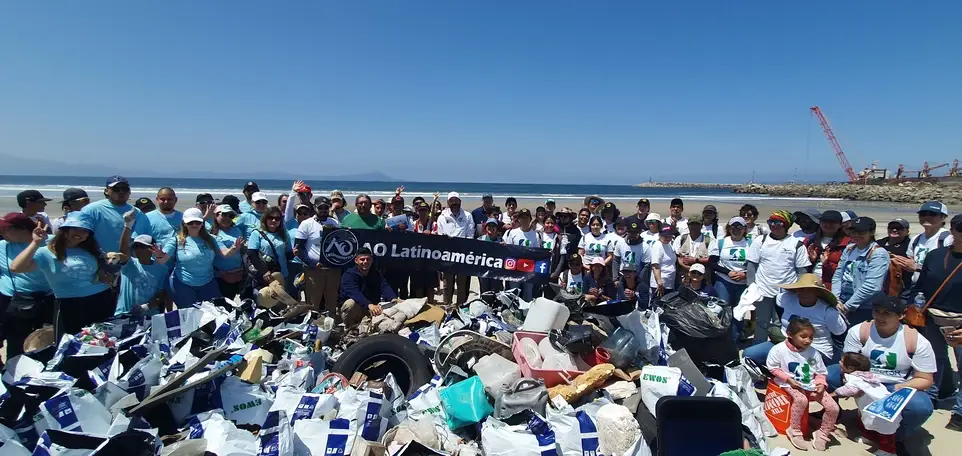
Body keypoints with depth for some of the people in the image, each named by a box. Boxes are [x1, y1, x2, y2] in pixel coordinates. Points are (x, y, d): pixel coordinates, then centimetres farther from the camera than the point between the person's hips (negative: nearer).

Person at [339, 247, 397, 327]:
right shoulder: (348, 275, -14)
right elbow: (354, 293, -32)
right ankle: (349, 327, -10)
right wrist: (369, 305, -50)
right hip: (353, 310, -4)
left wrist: (394, 299, -38)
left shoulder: (376, 273, 2)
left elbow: (385, 287, -16)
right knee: (351, 302, -35)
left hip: (371, 310, 4)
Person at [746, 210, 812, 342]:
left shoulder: (796, 244, -1)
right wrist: (750, 288, -2)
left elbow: (802, 270, 1)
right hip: (763, 292, 1)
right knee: (761, 324, 12)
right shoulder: (760, 241, 1)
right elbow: (752, 266, 3)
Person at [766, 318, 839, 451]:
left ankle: (822, 433, 15)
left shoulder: (813, 353, -2)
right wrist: (788, 379, -17)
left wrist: (820, 384, -13)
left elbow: (821, 372, 7)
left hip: (811, 385, 5)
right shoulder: (779, 349, -15)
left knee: (833, 408, -10)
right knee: (801, 400, -36)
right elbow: (773, 367, -7)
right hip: (790, 384, -5)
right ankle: (795, 430, -13)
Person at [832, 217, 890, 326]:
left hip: (865, 310, -5)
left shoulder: (878, 254, -10)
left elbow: (871, 287, -18)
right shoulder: (849, 249, 9)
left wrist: (847, 306, -15)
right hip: (842, 306, 5)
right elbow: (837, 276, 7)